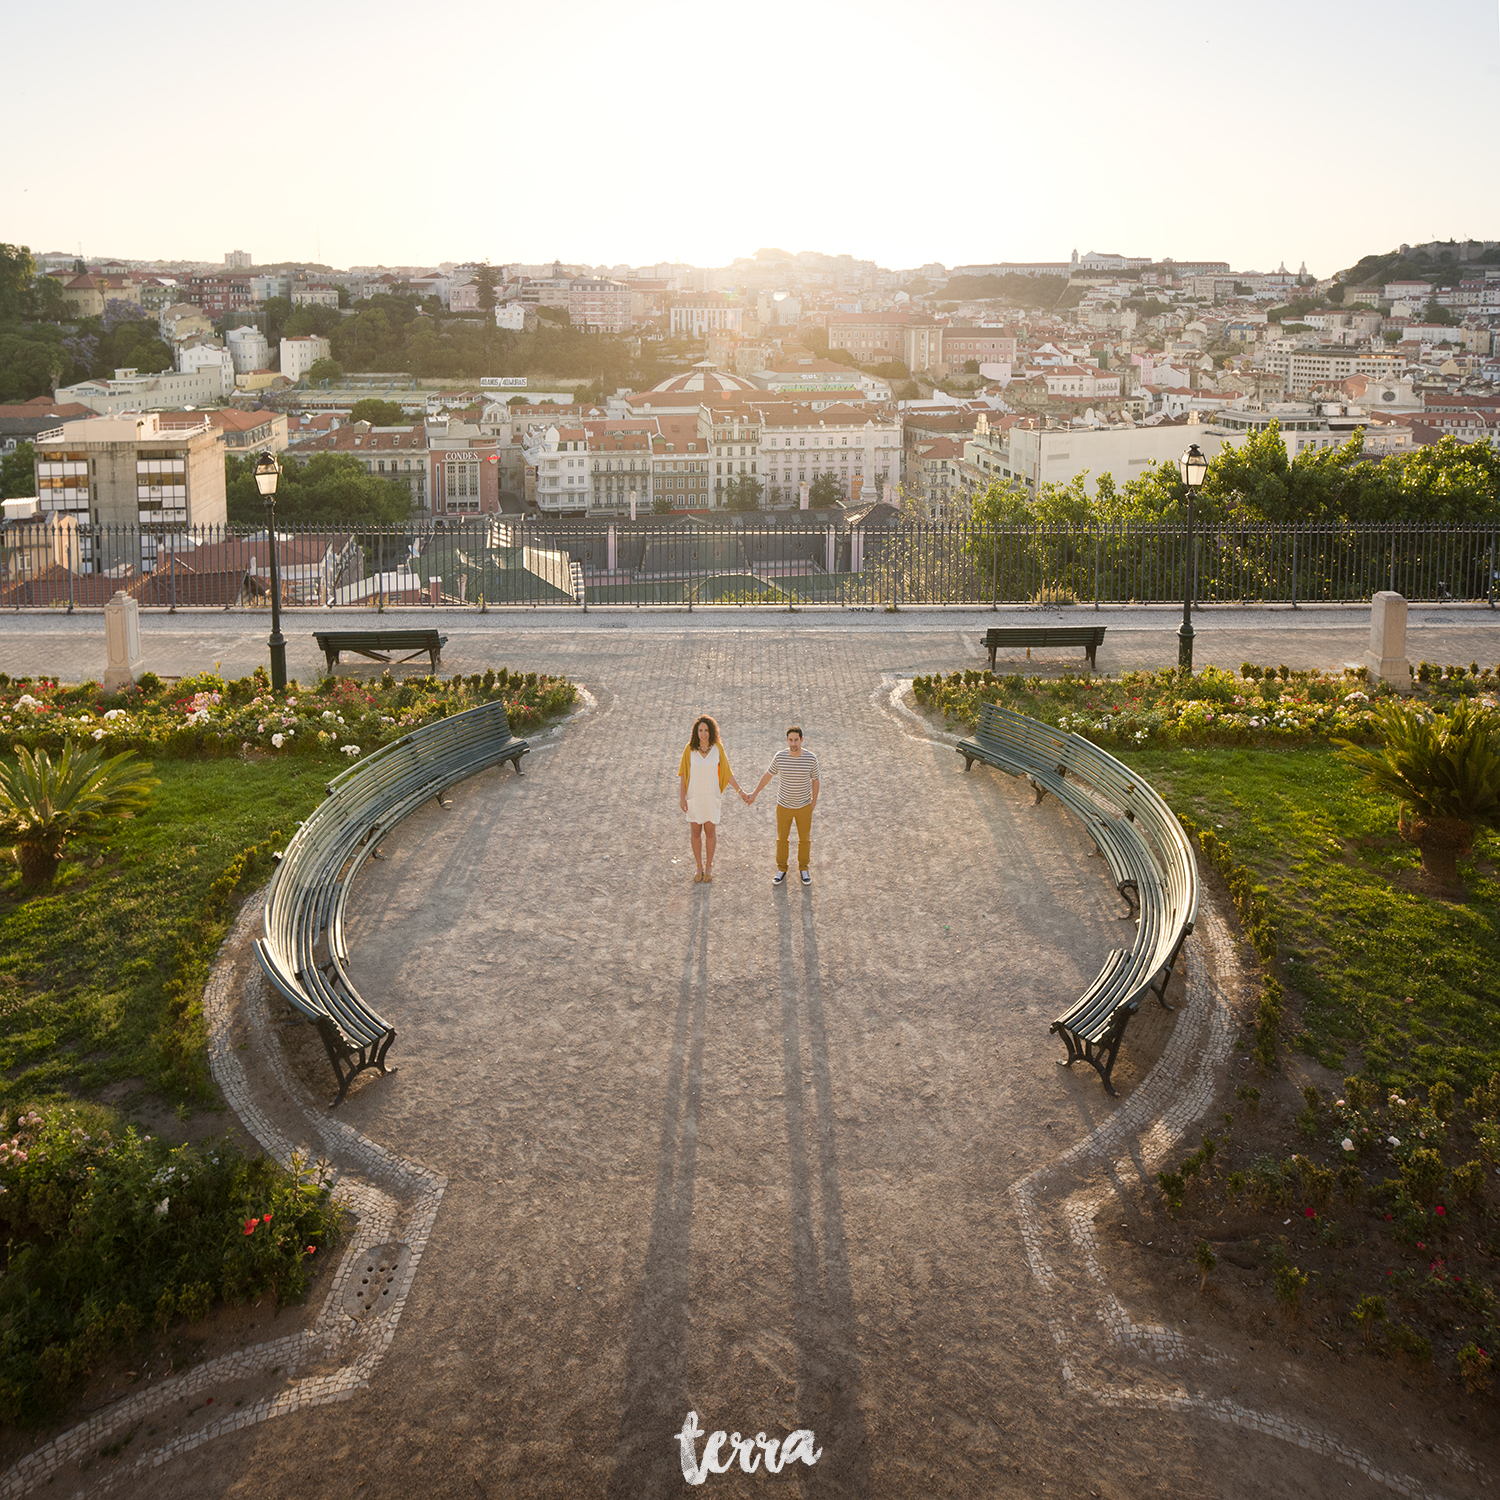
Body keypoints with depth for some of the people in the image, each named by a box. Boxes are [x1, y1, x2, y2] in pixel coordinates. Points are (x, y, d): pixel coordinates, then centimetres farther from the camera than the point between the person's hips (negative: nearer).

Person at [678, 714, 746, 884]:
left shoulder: (717, 748, -12)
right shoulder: (690, 749, -13)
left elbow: (726, 772, -3)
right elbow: (684, 774, -6)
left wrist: (740, 791, -5)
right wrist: (682, 798, -7)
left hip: (712, 796, 0)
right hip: (694, 795, 0)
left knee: (710, 831, 11)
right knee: (695, 832, 10)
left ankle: (708, 867, 30)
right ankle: (699, 868, 28)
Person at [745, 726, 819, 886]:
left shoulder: (811, 759, -17)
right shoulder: (780, 757, -15)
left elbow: (815, 780, -3)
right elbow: (767, 775, 0)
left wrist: (814, 801, -1)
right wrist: (754, 794, 6)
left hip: (804, 806, 0)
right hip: (784, 805, 0)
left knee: (804, 838, 14)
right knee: (782, 838, 13)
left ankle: (803, 869, 34)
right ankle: (781, 870, 31)